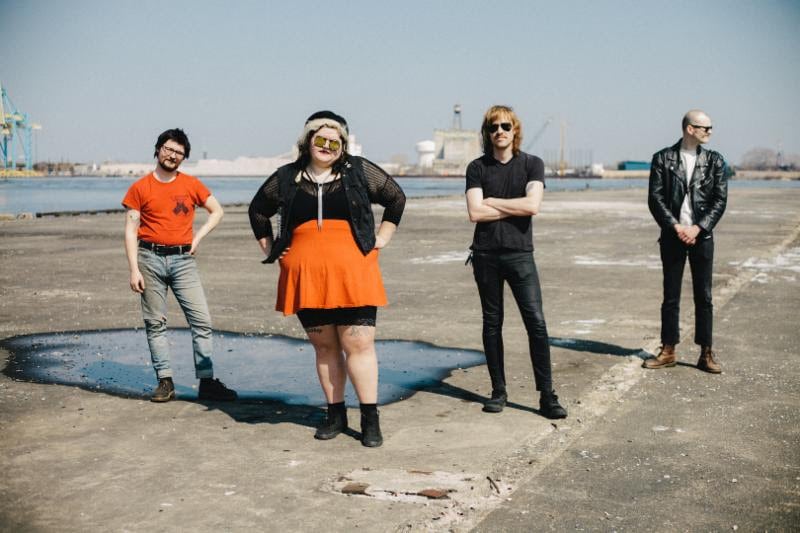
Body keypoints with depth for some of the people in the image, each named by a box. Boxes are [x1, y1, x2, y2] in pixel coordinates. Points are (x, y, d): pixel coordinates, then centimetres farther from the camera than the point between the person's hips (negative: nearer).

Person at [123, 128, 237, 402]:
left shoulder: (191, 184, 7)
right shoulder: (140, 188, 3)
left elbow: (217, 211, 19)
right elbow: (130, 231, 2)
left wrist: (198, 237, 4)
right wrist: (134, 270, -6)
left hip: (183, 259, 1)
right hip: (150, 258, -1)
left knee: (201, 320, -5)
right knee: (155, 322, 2)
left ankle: (207, 382, 1)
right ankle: (165, 381, 10)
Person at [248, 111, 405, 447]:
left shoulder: (359, 172, 6)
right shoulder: (287, 178, 10)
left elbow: (397, 198, 14)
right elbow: (258, 211, 25)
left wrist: (381, 239, 8)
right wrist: (269, 248, 16)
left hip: (351, 274, -2)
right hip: (306, 276, 2)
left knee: (359, 344, -5)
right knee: (324, 346, 9)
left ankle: (370, 419, 1)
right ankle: (335, 414, 20)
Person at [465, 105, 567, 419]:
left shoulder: (532, 164, 3)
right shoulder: (477, 168, 5)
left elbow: (533, 205, -12)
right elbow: (475, 213, -7)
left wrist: (492, 202, -6)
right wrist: (515, 207, -7)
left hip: (520, 253, -1)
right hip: (486, 254, 1)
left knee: (536, 322, -7)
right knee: (492, 323, 8)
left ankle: (547, 396, -2)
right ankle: (498, 391, 18)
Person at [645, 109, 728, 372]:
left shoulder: (715, 161, 4)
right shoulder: (663, 158, 0)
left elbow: (720, 200, -1)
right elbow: (655, 198, -4)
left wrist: (697, 228, -12)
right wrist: (675, 227, -13)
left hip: (701, 236, 1)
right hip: (672, 236, -1)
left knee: (704, 297, 4)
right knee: (670, 297, 6)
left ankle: (706, 354, 11)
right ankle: (668, 351, 15)